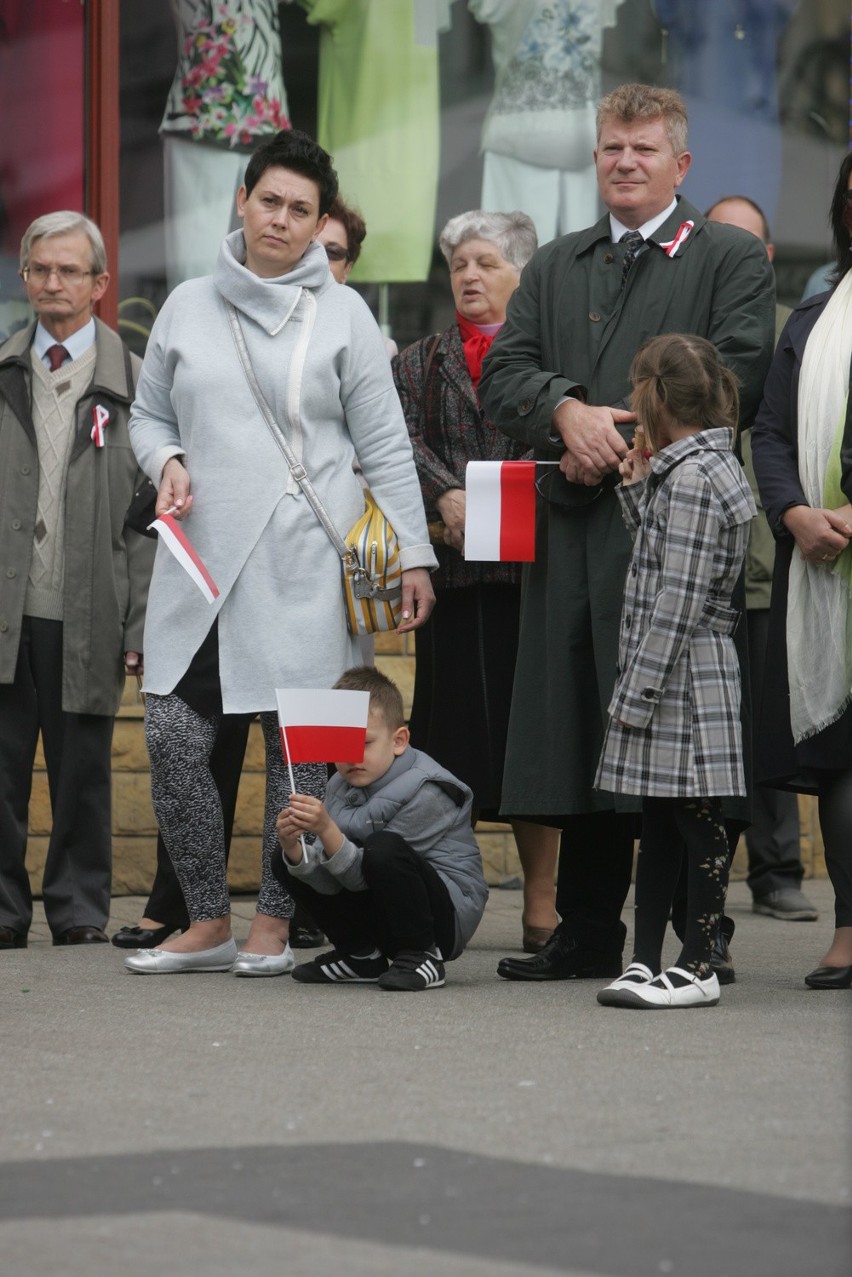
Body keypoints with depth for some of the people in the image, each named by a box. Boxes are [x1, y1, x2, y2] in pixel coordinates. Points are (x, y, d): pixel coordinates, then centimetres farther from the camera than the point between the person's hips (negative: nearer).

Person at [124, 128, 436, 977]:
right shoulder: (189, 306, 11)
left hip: (301, 565, -2)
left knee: (298, 745, -2)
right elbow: (148, 413, 20)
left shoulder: (341, 314, 4)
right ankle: (208, 923, 9)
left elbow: (384, 445, 4)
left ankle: (274, 924, 9)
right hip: (199, 558, 3)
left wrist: (411, 553, -1)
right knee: (172, 737, -4)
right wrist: (166, 462, -2)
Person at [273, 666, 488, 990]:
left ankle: (420, 957, -14)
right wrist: (294, 850, -26)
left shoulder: (424, 792, -20)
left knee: (384, 849, -33)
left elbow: (362, 878, -21)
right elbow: (331, 882, -7)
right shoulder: (340, 787, 2)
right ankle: (361, 955, 11)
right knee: (286, 863, 0)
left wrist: (327, 830, -35)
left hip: (449, 915, -8)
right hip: (380, 920, 8)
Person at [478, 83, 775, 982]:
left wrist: (624, 445, -11)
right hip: (573, 529, 5)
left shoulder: (731, 260, 5)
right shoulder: (554, 268, 20)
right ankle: (586, 934, 14)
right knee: (575, 730, 6)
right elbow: (502, 375, 9)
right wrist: (568, 411, -11)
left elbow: (733, 382, -8)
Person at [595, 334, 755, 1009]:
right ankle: (648, 961, 16)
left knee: (697, 821, -4)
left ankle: (697, 967, -1)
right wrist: (639, 488, 13)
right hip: (675, 680, 10)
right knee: (660, 823, 12)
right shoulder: (695, 466, 14)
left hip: (682, 676, -10)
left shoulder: (693, 477, -17)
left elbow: (679, 599, -20)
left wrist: (639, 693, -18)